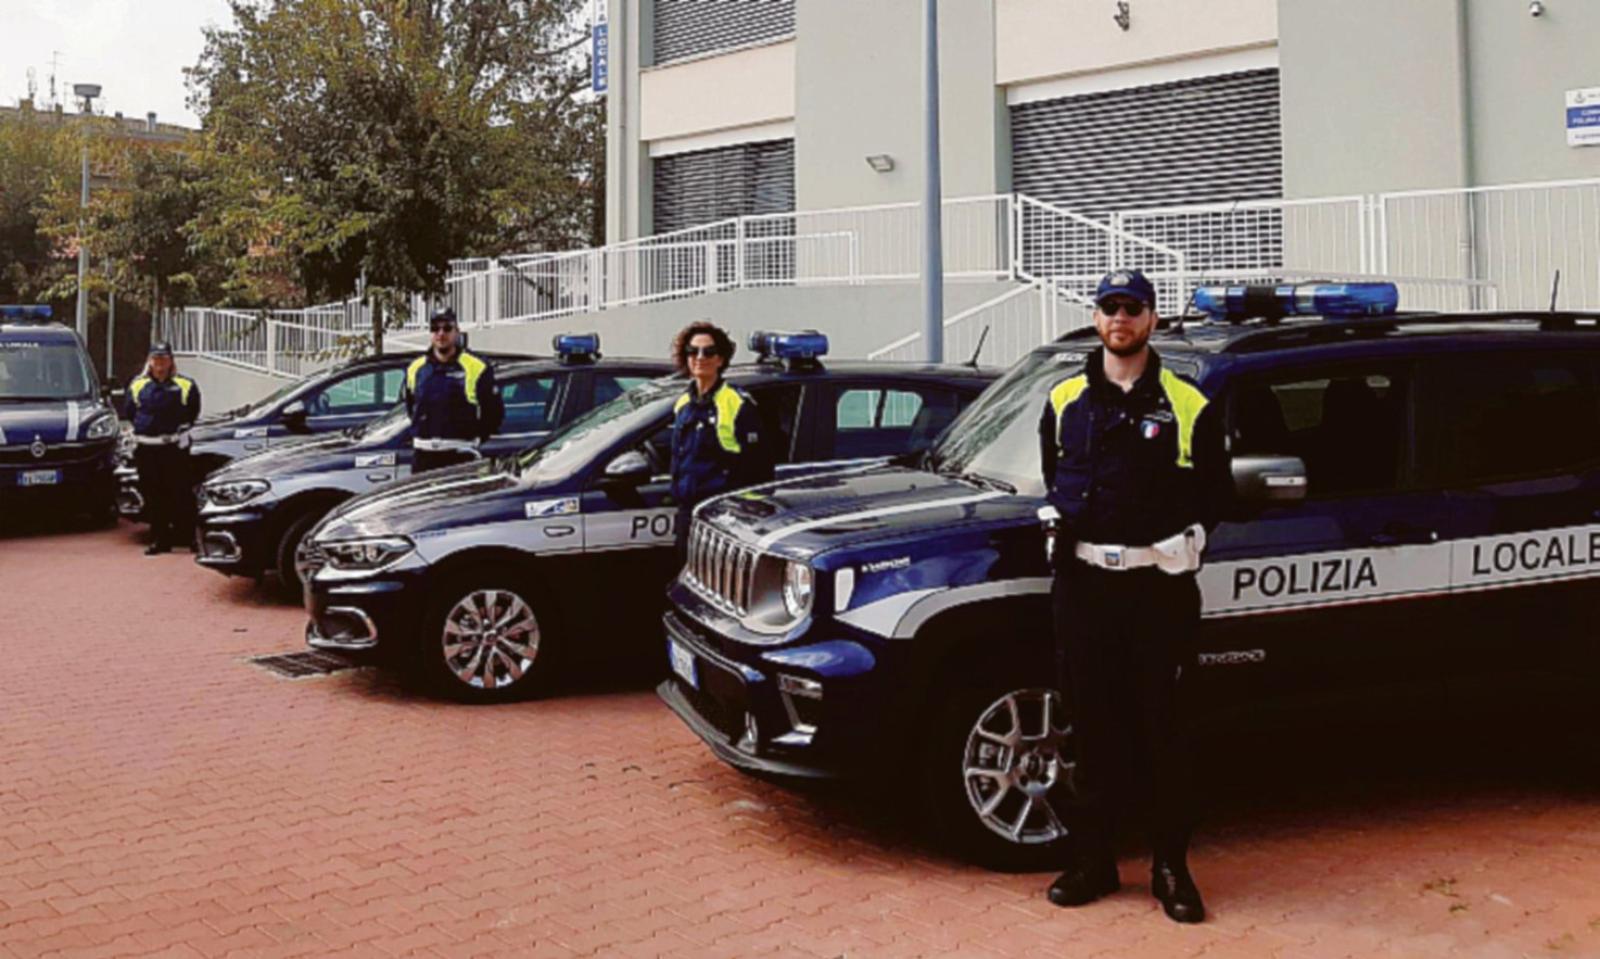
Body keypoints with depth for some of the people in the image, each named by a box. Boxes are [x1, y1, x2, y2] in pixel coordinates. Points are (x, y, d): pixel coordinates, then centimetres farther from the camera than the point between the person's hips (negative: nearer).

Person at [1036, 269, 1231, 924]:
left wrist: (1183, 543, -3)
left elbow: (1216, 491, 9)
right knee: (1092, 725, 7)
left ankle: (1171, 867, 15)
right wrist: (1067, 523, 7)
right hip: (1083, 581, 2)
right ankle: (1093, 861, 18)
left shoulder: (1187, 405, 3)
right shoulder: (1064, 401, 11)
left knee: (1160, 728, 3)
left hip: (1158, 586, -2)